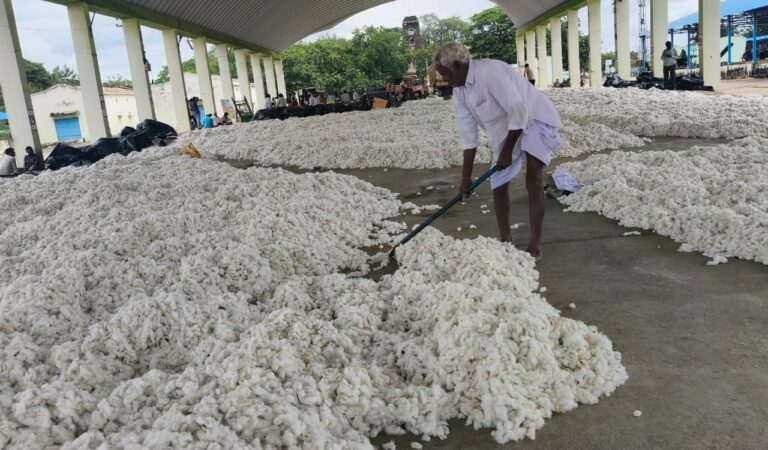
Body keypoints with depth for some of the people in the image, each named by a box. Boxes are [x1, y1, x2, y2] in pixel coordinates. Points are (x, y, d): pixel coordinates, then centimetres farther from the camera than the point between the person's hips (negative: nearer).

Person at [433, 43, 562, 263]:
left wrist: (507, 150, -21)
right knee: (498, 184, 6)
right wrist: (466, 176, -1)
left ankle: (535, 244, -8)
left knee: (533, 181, -17)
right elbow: (467, 135, 0)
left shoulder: (489, 71, -29)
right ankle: (505, 240, 20)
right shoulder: (459, 92, -4)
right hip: (505, 131, 8)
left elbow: (519, 111, -30)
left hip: (534, 119, -8)